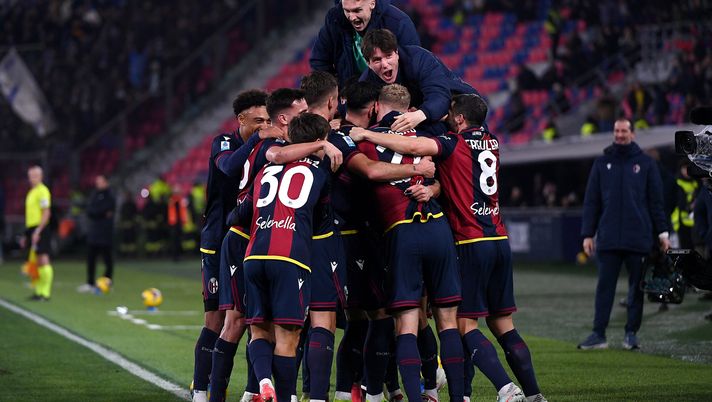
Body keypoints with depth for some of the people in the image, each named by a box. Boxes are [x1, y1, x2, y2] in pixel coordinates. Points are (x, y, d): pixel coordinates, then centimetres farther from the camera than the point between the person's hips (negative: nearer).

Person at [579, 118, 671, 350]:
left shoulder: (646, 163, 6)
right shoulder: (602, 163, 10)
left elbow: (656, 201, 6)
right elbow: (591, 201, 9)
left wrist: (662, 232, 1)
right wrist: (588, 234, 3)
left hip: (638, 239, -1)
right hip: (608, 239, 1)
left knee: (636, 286, 3)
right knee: (605, 287, -2)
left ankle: (631, 333, 11)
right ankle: (598, 334, -2)